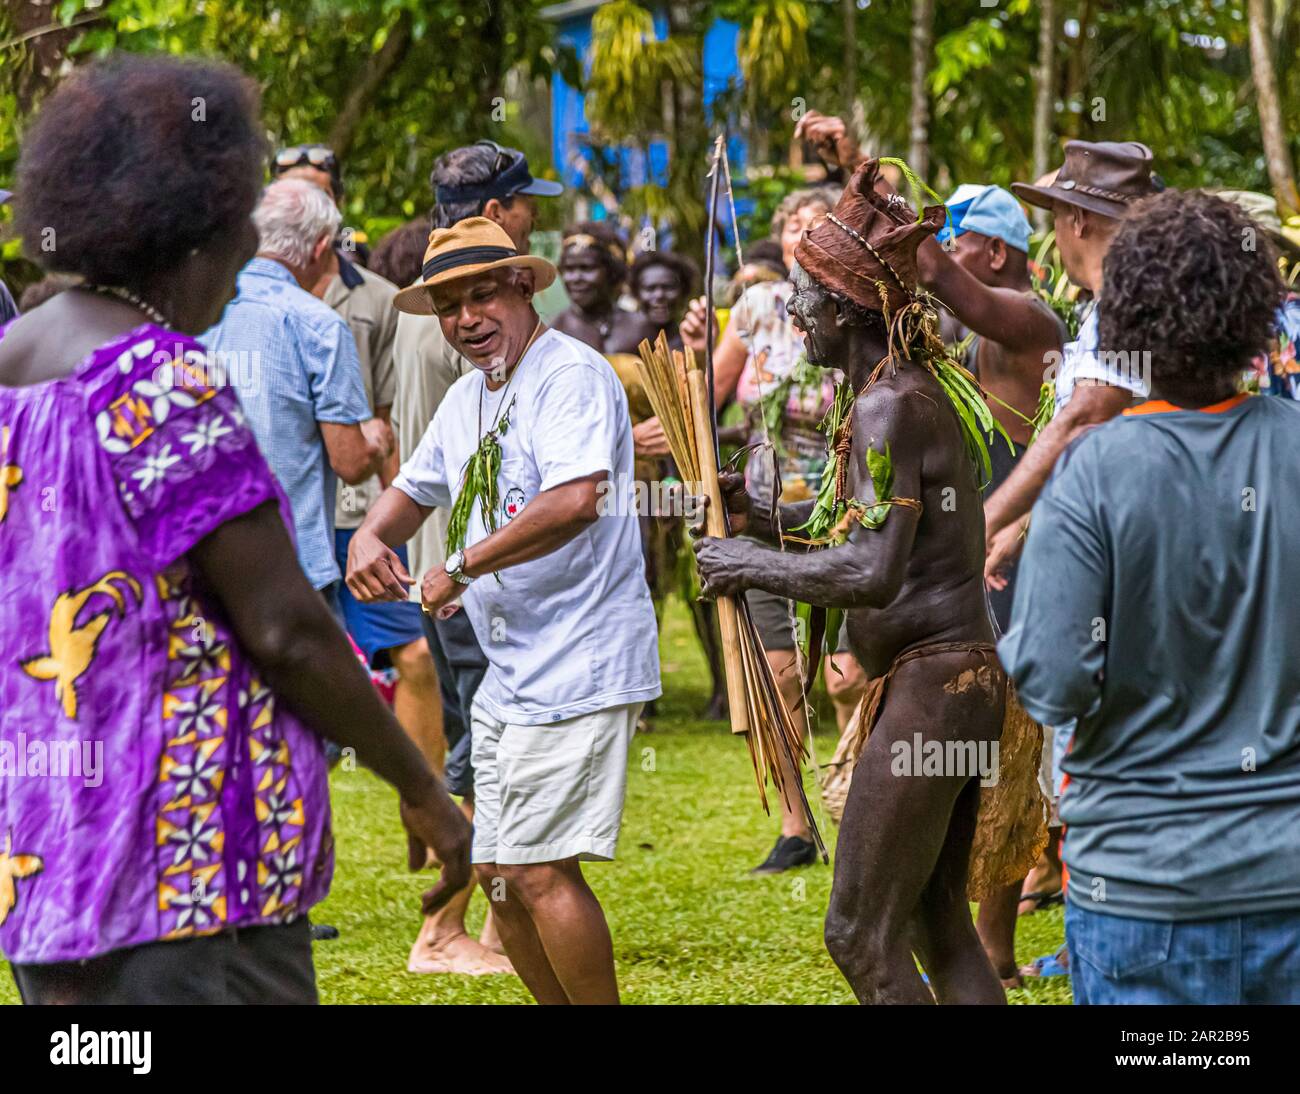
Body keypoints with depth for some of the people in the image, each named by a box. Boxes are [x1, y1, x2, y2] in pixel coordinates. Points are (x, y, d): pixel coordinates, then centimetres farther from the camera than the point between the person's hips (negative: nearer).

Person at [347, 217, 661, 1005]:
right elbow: (417, 490, 29)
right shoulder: (469, 398, 15)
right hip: (508, 674, 10)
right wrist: (372, 537, 5)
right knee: (497, 873, 12)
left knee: (540, 872, -12)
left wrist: (460, 569, -21)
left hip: (580, 666, -10)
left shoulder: (570, 374, -14)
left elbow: (576, 500, -29)